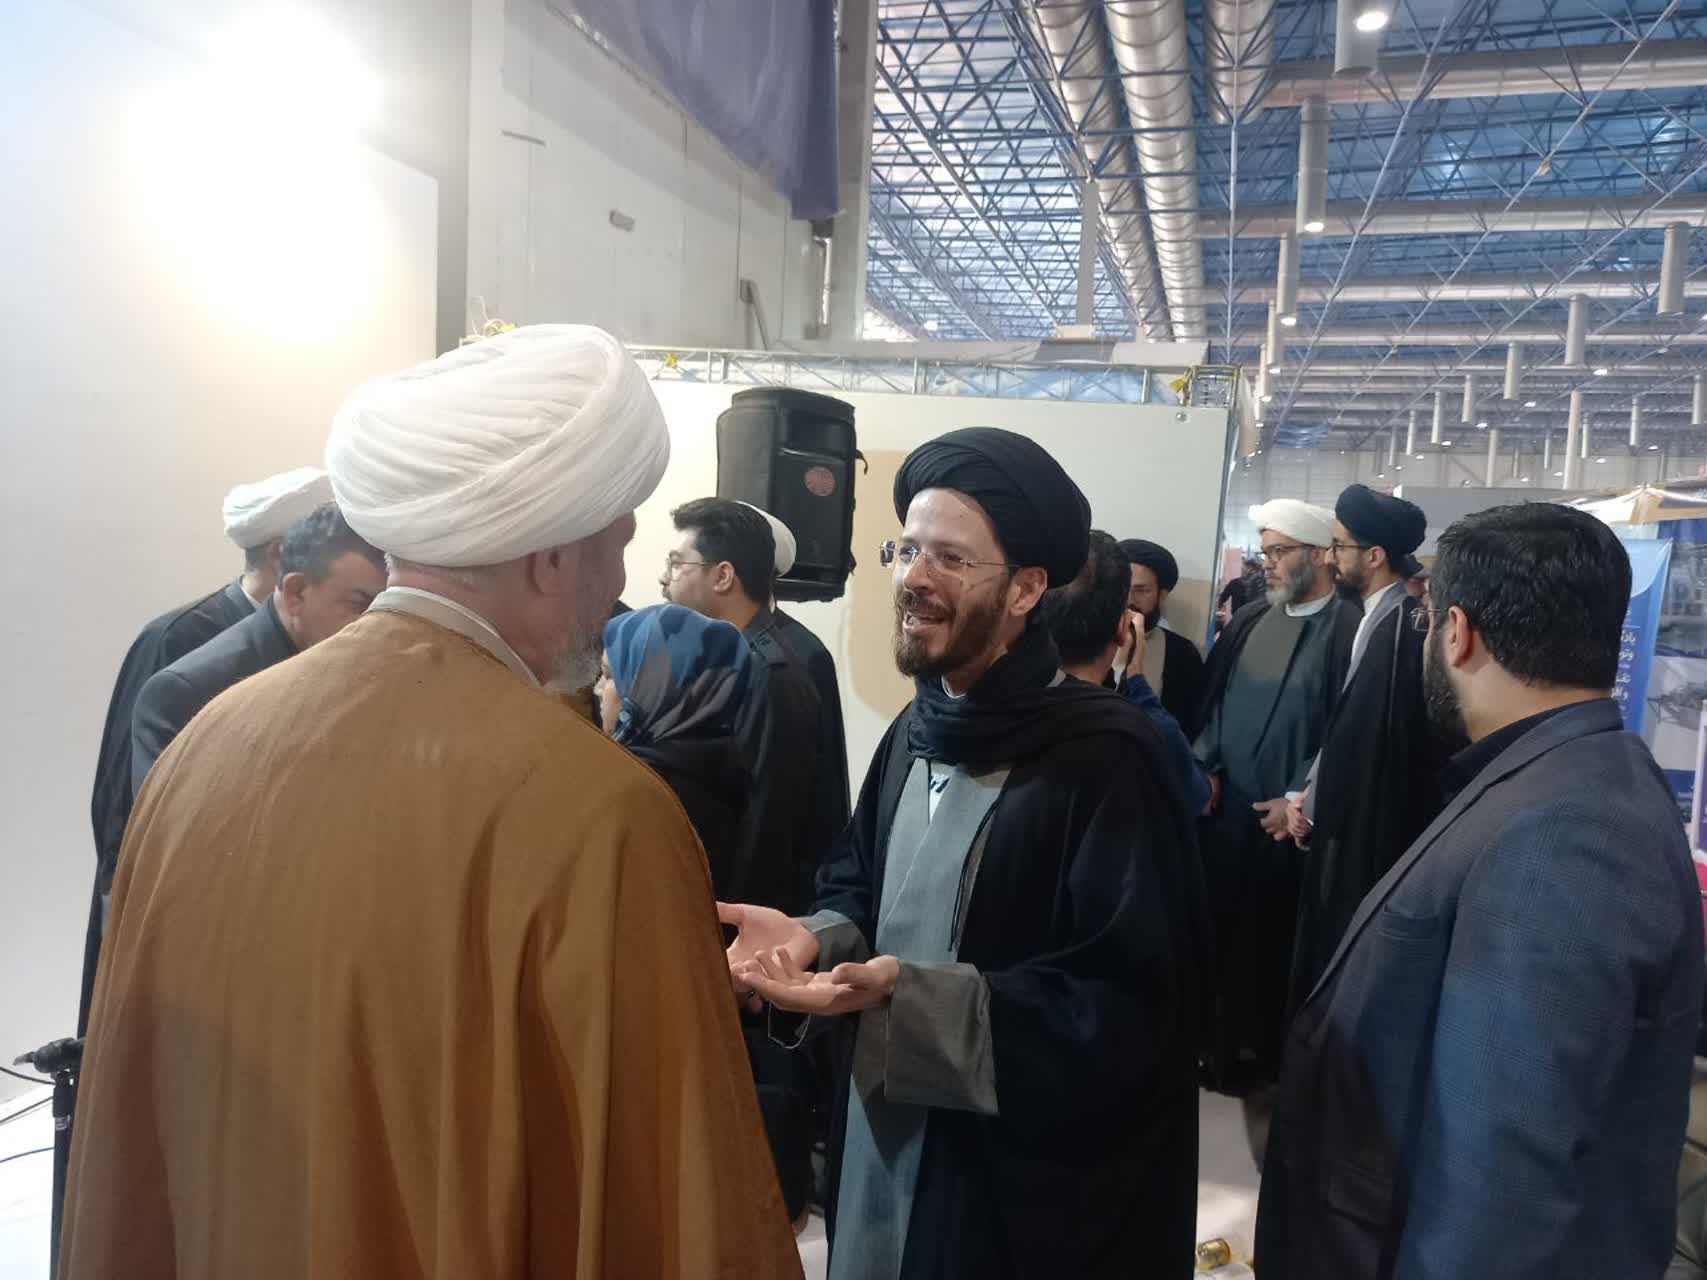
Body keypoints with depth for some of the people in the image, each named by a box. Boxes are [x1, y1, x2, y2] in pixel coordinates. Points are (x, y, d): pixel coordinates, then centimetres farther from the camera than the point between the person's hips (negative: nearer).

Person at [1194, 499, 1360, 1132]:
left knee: (1271, 940, 6)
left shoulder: (1347, 629, -10)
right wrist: (1204, 768, 3)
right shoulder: (1251, 621, 10)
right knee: (1220, 933, 12)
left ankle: (1266, 1058, 24)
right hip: (1225, 807, 6)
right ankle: (1219, 1047, 28)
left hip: (1286, 816, -6)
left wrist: (1300, 800, -14)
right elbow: (1214, 700, 14)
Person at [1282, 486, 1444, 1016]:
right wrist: (1311, 796, 3)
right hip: (1351, 823, 8)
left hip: (1372, 833, -8)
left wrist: (1310, 804, -8)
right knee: (1329, 949, 17)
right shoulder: (1379, 618, 7)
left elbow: (1367, 740, -19)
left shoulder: (1401, 628, -21)